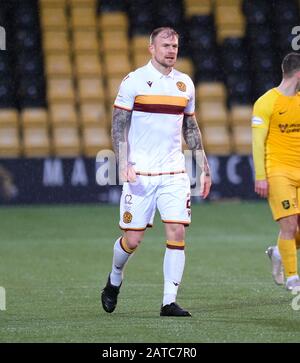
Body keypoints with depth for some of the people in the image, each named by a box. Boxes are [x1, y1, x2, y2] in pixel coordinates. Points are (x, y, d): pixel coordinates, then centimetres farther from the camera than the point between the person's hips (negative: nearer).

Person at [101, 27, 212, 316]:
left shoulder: (185, 83, 11)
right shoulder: (134, 81, -4)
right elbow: (118, 125, -4)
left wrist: (203, 168, 16)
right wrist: (123, 163, -16)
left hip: (174, 173, 4)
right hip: (139, 173, -4)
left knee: (177, 233, -8)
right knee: (132, 239, -1)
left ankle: (169, 302, -5)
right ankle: (114, 279, 30)